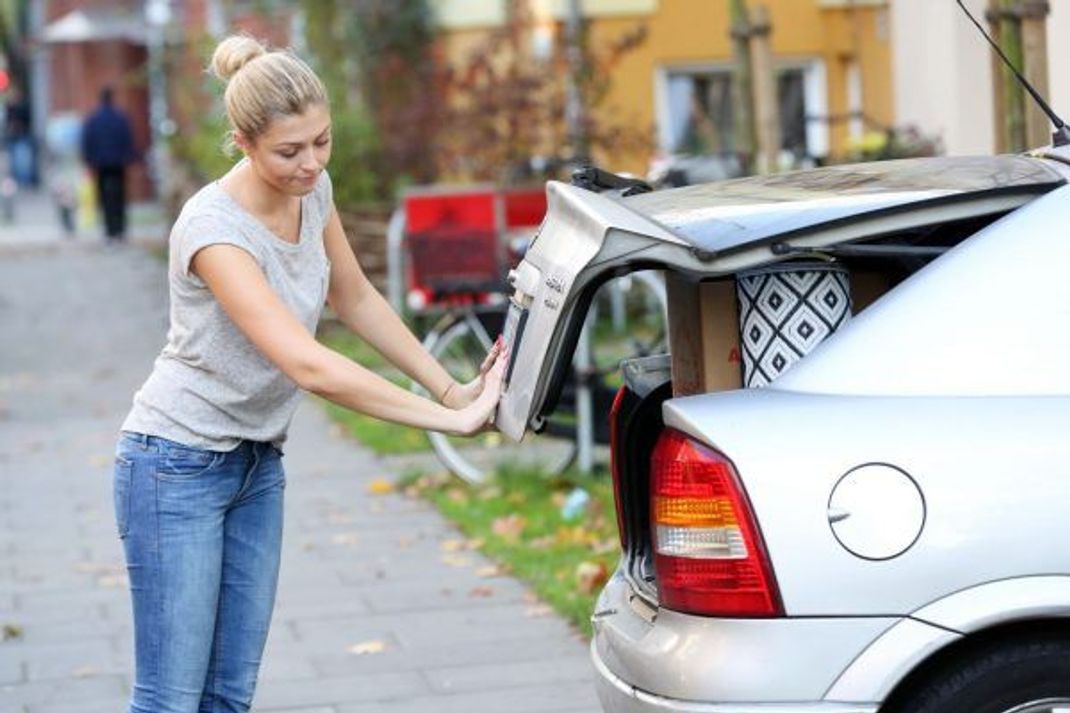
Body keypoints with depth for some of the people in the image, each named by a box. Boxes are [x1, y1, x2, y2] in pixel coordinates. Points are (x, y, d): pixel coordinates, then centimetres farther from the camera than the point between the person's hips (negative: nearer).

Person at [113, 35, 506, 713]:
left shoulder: (312, 190, -3)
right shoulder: (213, 228, -27)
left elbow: (355, 298, 13)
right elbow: (308, 366, -35)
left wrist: (451, 389, 5)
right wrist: (452, 421, -33)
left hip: (258, 464, 8)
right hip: (179, 465, -7)